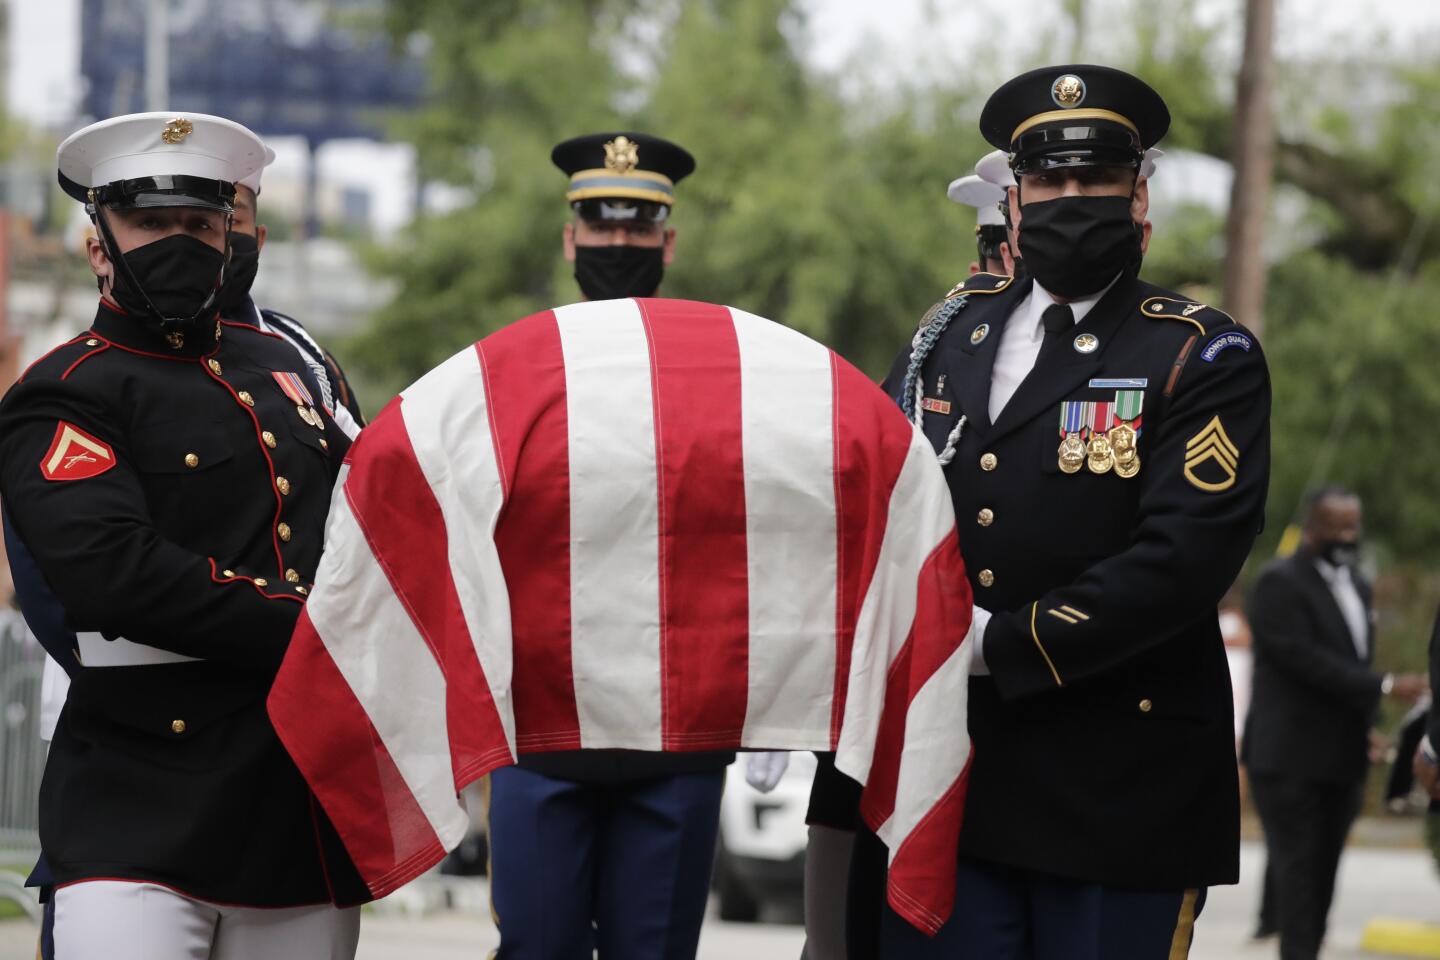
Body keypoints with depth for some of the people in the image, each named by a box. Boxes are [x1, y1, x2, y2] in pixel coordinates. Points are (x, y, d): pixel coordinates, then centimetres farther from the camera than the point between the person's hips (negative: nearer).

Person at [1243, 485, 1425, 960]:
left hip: (1340, 760, 7)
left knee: (1322, 876, 5)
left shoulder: (1358, 587, 18)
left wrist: (1364, 731, 12)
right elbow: (1304, 659, -19)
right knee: (1298, 870, -11)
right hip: (1291, 758, -7)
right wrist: (1384, 687, -22)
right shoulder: (1280, 583, -9)